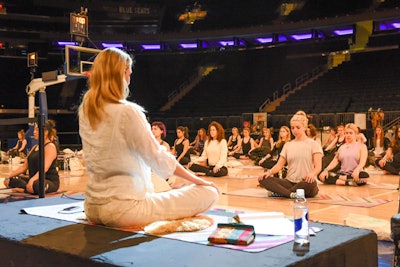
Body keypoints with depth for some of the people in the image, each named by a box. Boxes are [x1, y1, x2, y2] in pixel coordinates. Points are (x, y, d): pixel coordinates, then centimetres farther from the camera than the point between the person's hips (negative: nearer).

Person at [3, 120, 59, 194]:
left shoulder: (50, 147, -9)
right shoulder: (35, 147, 17)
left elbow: (45, 168, -24)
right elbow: (24, 166, 14)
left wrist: (32, 180, -38)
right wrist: (9, 176, 2)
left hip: (50, 182, -8)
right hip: (35, 179, 8)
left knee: (36, 185, -40)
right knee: (11, 179, -4)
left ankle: (24, 190, -11)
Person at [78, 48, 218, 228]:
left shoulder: (84, 111, 3)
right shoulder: (127, 112, -19)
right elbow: (158, 158, -12)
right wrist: (197, 180, -1)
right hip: (123, 209, -9)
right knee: (209, 193, -6)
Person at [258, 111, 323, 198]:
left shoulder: (313, 144, 3)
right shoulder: (288, 145, 16)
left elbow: (318, 167, -9)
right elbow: (279, 165, 8)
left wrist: (312, 173, -33)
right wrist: (269, 172, -14)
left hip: (305, 183, -3)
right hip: (289, 182, 4)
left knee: (311, 183, -41)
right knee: (263, 179, -20)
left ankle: (280, 192, -23)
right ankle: (292, 194, -34)